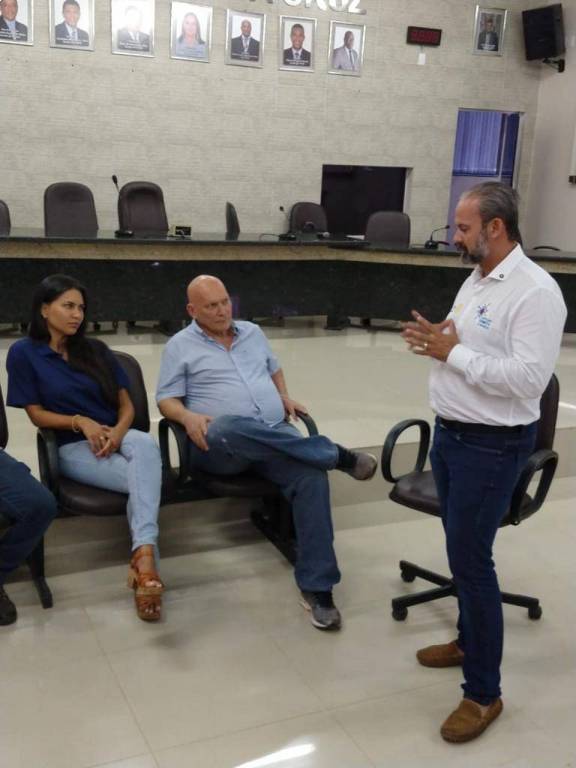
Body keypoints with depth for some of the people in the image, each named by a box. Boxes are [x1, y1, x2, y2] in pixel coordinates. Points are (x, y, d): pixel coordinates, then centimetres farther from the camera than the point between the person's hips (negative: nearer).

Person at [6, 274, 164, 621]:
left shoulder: (96, 350, 13)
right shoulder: (24, 353, 2)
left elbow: (126, 404, 10)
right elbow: (37, 413, -1)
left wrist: (118, 431, -12)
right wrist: (80, 421, -17)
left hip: (115, 436, 3)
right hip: (72, 447, -3)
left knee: (146, 445, -37)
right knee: (145, 476, -33)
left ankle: (143, 556, -48)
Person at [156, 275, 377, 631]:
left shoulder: (253, 332, 21)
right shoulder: (181, 346, 8)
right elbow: (166, 400, 5)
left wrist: (284, 395, 12)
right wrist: (188, 417, -17)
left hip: (276, 436, 4)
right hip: (219, 444, -3)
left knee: (311, 476, -29)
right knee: (232, 428, -42)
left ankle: (316, 586, -23)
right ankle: (336, 454, -27)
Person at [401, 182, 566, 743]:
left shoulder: (535, 291, -19)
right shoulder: (476, 280, 10)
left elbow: (527, 379, -27)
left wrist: (452, 352, -22)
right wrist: (434, 340, -1)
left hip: (490, 447, -9)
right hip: (449, 434, 9)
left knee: (470, 558, -4)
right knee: (461, 549, 20)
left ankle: (483, 692, 11)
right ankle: (469, 639, 40)